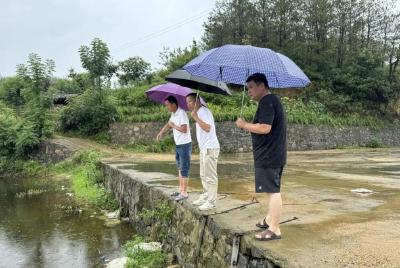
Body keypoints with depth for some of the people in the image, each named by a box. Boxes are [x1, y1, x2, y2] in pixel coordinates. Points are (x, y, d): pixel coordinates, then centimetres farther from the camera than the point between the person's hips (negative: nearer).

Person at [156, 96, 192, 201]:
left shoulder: (181, 113, -20)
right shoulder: (173, 114, 9)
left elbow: (184, 129, -27)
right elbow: (168, 124, 21)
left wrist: (173, 125, -14)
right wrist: (161, 132, 7)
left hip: (185, 145, -10)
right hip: (178, 145, 10)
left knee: (184, 169, -5)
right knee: (180, 168, 17)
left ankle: (184, 193, 1)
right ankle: (181, 189, 27)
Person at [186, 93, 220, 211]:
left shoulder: (204, 111, -14)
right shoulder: (199, 112, 15)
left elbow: (207, 128, -27)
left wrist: (195, 117, -23)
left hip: (210, 148, -10)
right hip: (204, 148, 10)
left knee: (210, 176, -6)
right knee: (204, 175, 17)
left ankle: (212, 202, -1)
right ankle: (205, 197, 27)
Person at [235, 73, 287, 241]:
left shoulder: (267, 102, -16)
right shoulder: (272, 101, 18)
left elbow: (265, 128, -27)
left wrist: (244, 125, -14)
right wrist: (249, 126, 12)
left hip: (268, 156, -11)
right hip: (273, 155, 11)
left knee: (273, 191, -7)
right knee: (272, 190, 20)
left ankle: (274, 229, -2)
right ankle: (270, 219, 33)